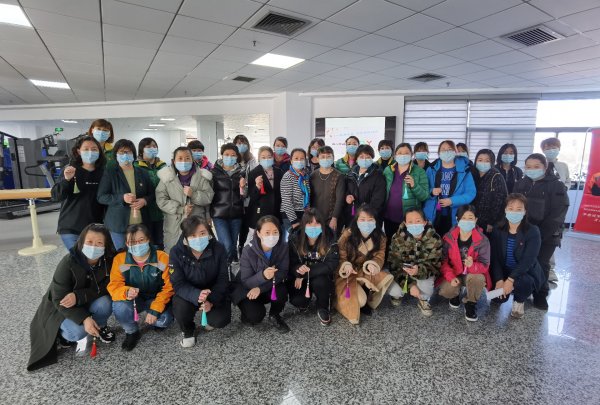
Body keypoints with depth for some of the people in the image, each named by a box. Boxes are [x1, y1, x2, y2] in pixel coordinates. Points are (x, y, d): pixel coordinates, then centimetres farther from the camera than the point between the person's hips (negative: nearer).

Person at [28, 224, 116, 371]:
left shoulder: (108, 262, -20)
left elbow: (105, 289, -17)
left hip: (86, 304, 3)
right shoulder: (68, 263, -28)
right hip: (59, 308, -3)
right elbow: (59, 300, -25)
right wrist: (84, 319, -35)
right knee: (78, 331, -29)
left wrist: (79, 296, -34)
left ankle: (99, 328, 4)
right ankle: (62, 333, 7)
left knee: (105, 303, -28)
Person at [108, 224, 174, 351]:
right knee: (119, 307, -30)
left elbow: (168, 287, -16)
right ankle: (132, 332, 3)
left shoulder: (162, 258, -18)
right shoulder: (120, 259, -12)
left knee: (164, 320, -28)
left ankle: (156, 321, 15)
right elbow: (114, 285, -15)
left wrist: (155, 309, -26)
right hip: (133, 301, 2)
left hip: (155, 299, -1)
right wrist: (126, 292, -40)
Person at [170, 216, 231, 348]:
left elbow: (222, 279, -14)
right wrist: (197, 295, -40)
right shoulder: (176, 252, -20)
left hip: (214, 293, 0)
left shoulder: (218, 249, -19)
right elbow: (178, 284, -20)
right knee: (181, 310, -31)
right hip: (189, 293, 0)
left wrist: (212, 300, -30)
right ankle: (187, 331, 7)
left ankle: (209, 319, 21)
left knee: (221, 320, -20)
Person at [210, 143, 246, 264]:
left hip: (236, 214, 3)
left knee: (234, 245, 9)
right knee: (227, 246, -12)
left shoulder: (241, 172, 6)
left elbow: (244, 196, 8)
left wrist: (243, 187, -14)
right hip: (219, 214, -3)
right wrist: (207, 214, -1)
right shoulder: (215, 171, -1)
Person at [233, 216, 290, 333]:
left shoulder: (283, 247, -20)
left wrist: (260, 288, -31)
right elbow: (245, 282, -23)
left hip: (270, 288, 3)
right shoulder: (248, 250, -26)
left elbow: (283, 273, -19)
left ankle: (274, 315, 2)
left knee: (281, 290, -29)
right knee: (255, 316, -26)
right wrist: (263, 275, -44)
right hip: (247, 290, -2)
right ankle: (248, 311, 11)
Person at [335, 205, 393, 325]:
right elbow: (340, 256, -11)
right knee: (360, 300, -28)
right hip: (348, 275, -4)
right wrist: (346, 265, -34)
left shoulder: (380, 237, -3)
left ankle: (367, 301, 4)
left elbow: (380, 257, -5)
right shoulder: (347, 235, -14)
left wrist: (372, 264, -29)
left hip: (368, 273, 5)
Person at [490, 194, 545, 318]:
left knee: (521, 282, -35)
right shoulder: (498, 230, -6)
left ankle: (519, 301, 2)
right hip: (502, 272, 2)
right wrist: (499, 280, -22)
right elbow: (494, 257, -9)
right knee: (498, 298, -19)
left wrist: (511, 280, -31)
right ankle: (505, 290, 20)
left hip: (526, 273, -2)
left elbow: (528, 260, -22)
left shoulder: (533, 231, -14)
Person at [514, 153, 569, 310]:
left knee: (541, 265, 2)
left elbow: (558, 214, -11)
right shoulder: (520, 184, 5)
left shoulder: (556, 186, -6)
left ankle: (541, 295, 17)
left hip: (547, 235, -3)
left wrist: (541, 234, -18)